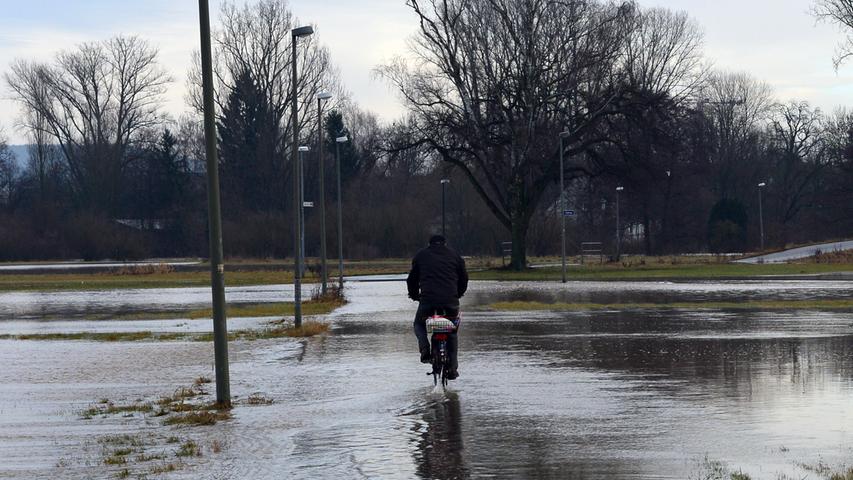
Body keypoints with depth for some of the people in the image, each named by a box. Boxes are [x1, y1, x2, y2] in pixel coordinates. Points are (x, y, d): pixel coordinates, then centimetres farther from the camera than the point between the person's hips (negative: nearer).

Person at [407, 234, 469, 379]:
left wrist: (414, 295, 36)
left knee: (419, 324, 25)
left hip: (428, 300, -1)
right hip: (451, 301, 1)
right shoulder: (455, 256, 16)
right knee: (451, 332, 21)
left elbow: (412, 279, 19)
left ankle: (425, 350, -1)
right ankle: (452, 368, 16)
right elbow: (463, 279, 20)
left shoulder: (421, 256, 15)